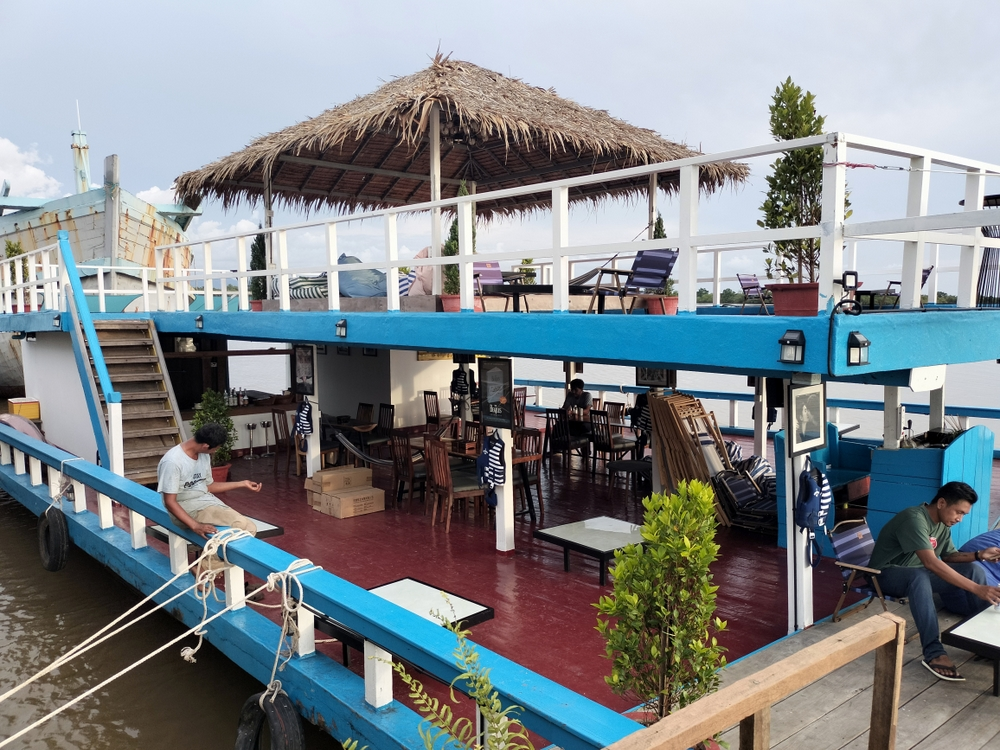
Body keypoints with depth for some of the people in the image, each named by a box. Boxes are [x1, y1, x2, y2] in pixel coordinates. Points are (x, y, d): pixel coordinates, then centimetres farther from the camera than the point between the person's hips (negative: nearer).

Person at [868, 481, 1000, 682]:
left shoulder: (942, 524, 2)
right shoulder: (914, 519, -28)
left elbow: (949, 556, 12)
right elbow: (931, 563, -39)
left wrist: (979, 555, -7)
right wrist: (977, 589, -42)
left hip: (917, 574, 9)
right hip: (885, 575, -9)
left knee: (973, 570, -6)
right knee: (919, 577, -42)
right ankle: (934, 653, -42)